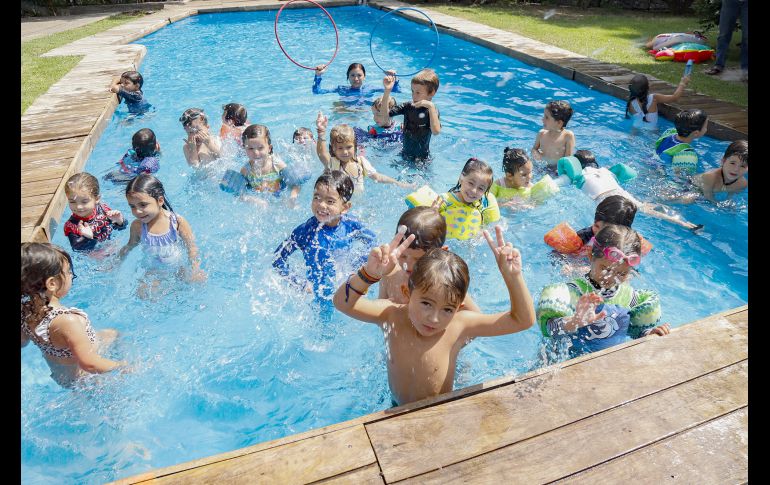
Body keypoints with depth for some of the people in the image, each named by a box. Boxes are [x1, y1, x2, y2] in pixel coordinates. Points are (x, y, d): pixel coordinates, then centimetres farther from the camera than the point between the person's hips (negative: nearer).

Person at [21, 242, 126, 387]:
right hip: (84, 379, -8)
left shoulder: (25, 311, -16)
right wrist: (122, 364, -23)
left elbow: (23, 341, 5)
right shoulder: (67, 320, -41)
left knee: (111, 333, 24)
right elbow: (89, 364, -36)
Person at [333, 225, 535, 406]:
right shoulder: (392, 314, -20)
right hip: (398, 411, 1)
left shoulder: (459, 325, -22)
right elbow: (342, 302, -28)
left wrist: (512, 275, -37)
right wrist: (370, 273, -45)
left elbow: (522, 320, -22)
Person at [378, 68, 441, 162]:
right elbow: (385, 114, -10)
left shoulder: (432, 110, -15)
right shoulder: (408, 106, -3)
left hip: (422, 159, -4)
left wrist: (431, 106, -36)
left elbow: (436, 131, -34)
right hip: (405, 154, 4)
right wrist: (387, 91, -20)